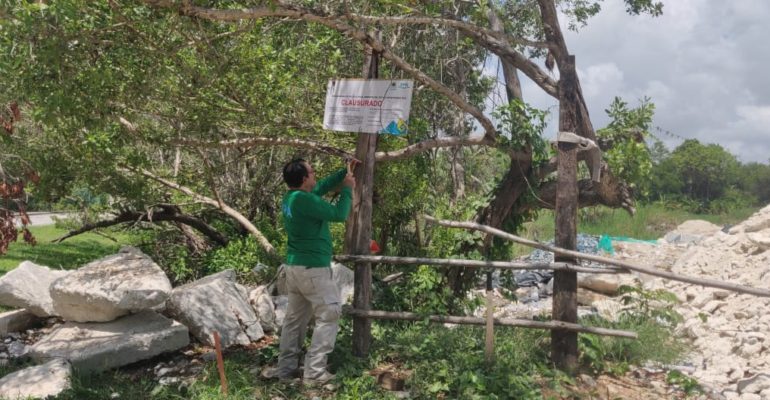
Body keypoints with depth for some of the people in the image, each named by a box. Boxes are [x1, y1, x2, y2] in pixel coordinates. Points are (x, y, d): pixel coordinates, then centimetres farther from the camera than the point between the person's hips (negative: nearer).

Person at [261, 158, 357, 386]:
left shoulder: (291, 197, 8)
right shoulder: (304, 200, -22)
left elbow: (322, 187, 23)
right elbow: (339, 214, -17)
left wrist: (344, 172, 23)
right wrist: (348, 189, -3)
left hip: (294, 267, 10)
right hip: (312, 269, -10)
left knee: (295, 318, 16)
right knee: (329, 316, -1)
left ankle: (285, 368, 22)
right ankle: (314, 372, -1)